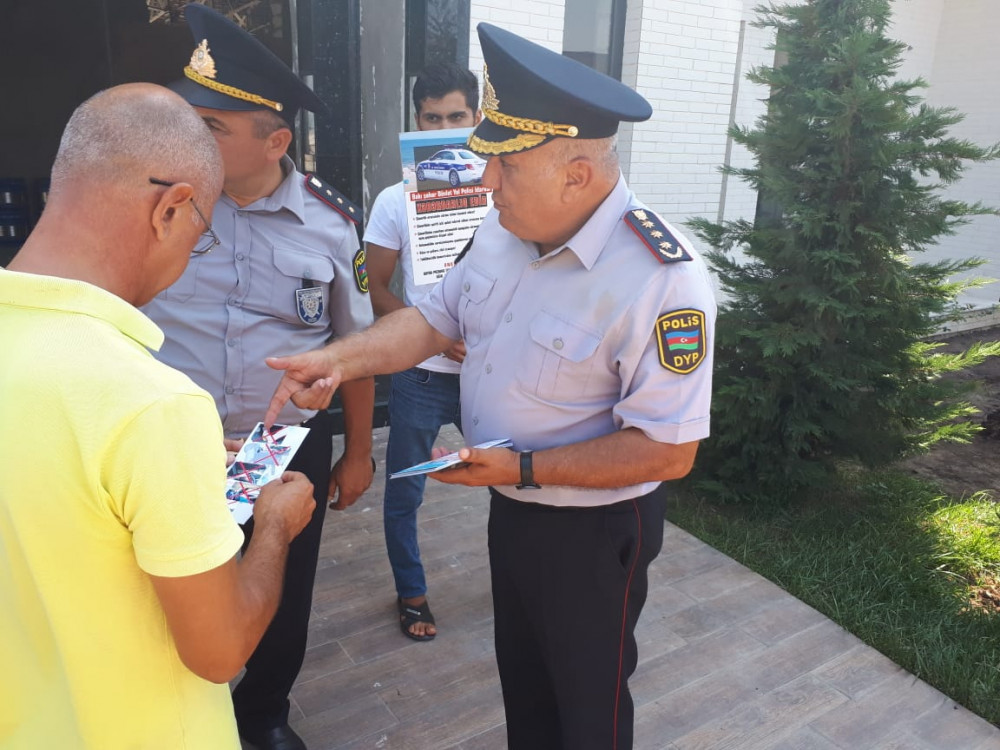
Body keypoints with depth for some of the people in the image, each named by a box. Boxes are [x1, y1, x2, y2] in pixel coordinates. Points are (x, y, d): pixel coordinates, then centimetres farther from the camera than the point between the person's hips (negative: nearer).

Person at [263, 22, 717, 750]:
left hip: (593, 531, -6)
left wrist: (522, 468, -26)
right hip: (511, 508, 7)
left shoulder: (663, 278, -30)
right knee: (521, 678, 29)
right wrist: (338, 359, -13)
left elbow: (669, 450, -26)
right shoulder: (504, 227, -7)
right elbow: (436, 315, 3)